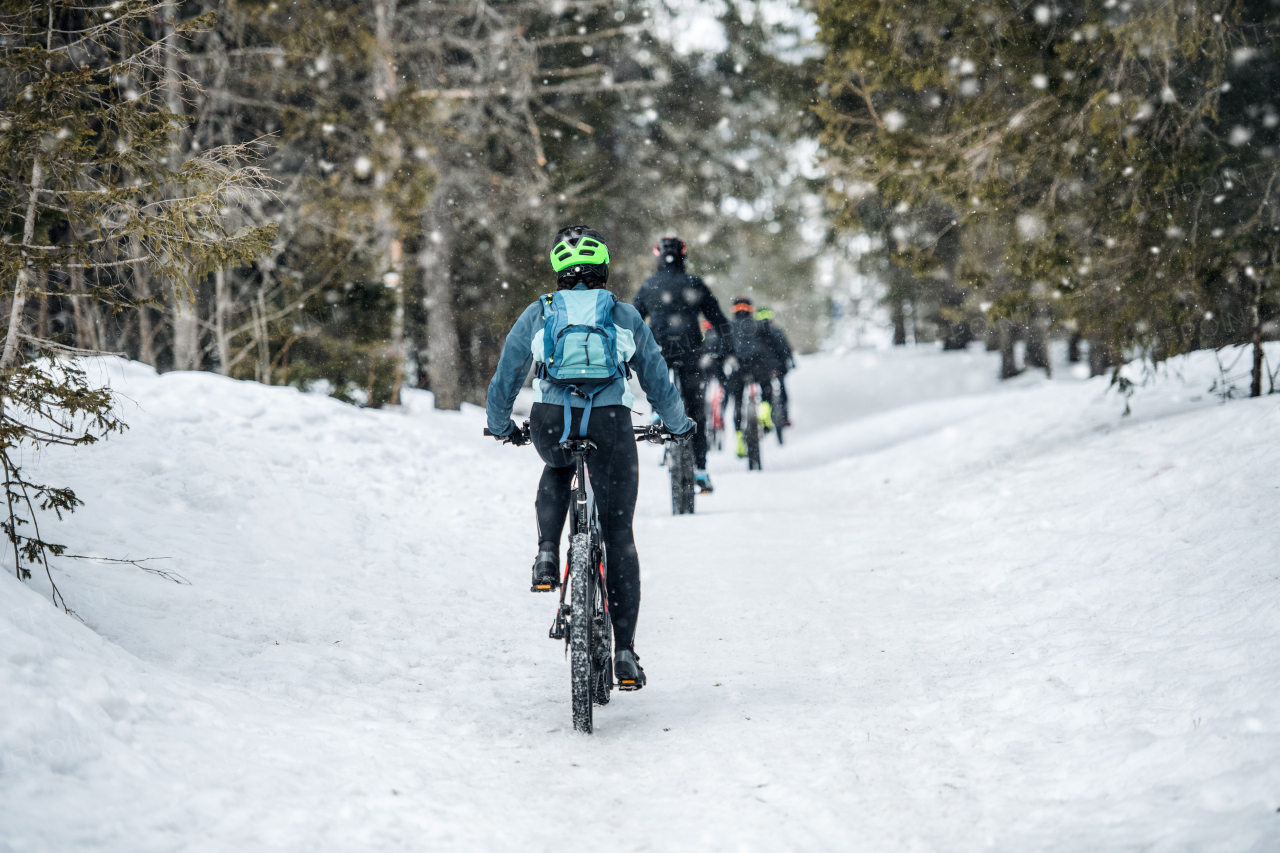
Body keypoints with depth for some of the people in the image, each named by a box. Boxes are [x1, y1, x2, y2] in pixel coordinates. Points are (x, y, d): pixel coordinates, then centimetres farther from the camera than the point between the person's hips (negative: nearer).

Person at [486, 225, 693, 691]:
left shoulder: (537, 314, 18)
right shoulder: (625, 316, 18)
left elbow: (504, 379, 23)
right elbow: (657, 378, 24)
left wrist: (501, 426, 41)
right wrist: (678, 423, 41)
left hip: (551, 424, 1)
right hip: (610, 423, -1)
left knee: (557, 470, 38)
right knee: (619, 536, 9)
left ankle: (548, 555, 13)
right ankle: (625, 652, 4)